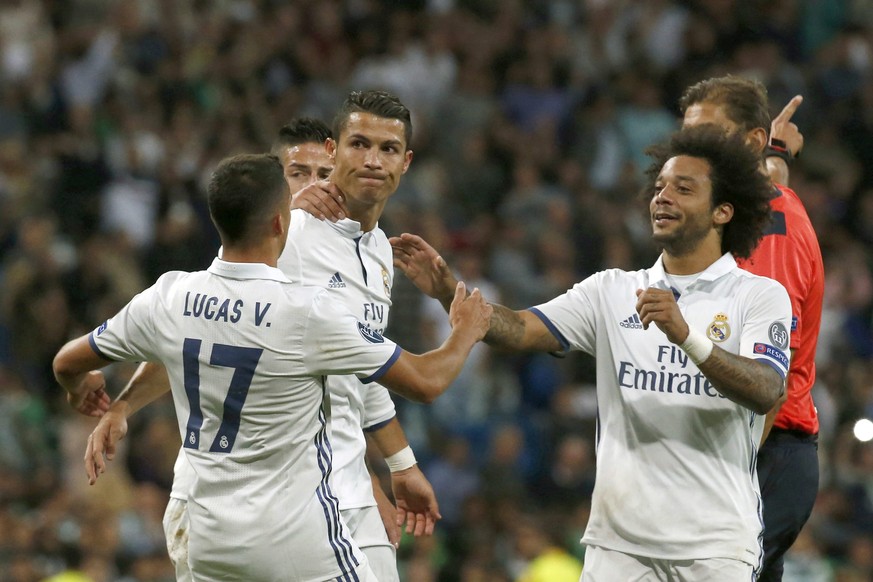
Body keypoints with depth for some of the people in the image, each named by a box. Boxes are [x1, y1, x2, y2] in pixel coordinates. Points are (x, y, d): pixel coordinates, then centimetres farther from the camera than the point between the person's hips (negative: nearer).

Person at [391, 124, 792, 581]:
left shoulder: (761, 296, 0)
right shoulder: (613, 291, 12)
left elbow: (766, 393, -16)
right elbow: (523, 330, -1)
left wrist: (685, 335, -29)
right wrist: (448, 290, -18)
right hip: (617, 541, 3)